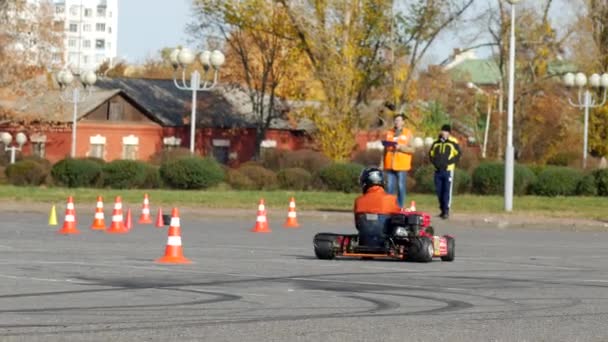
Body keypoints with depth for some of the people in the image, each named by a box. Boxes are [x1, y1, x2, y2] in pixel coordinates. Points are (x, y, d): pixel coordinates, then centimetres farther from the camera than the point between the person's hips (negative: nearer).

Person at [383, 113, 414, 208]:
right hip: (390, 165, 3)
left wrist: (400, 147, -16)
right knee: (390, 187, 1)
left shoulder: (408, 133, 4)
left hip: (402, 166, -3)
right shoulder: (389, 133, 14)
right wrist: (382, 163, 11)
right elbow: (385, 150, 17)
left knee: (401, 187, -2)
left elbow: (411, 150, -2)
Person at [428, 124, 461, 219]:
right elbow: (431, 154, 18)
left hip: (448, 170, -5)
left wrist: (447, 163, -13)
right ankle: (442, 209, 17)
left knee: (447, 191, -9)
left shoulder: (453, 143, 0)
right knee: (439, 191, 7)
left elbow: (457, 155, -4)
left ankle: (446, 211, -8)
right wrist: (435, 162, -1)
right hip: (438, 171, 5)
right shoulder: (436, 143, 13)